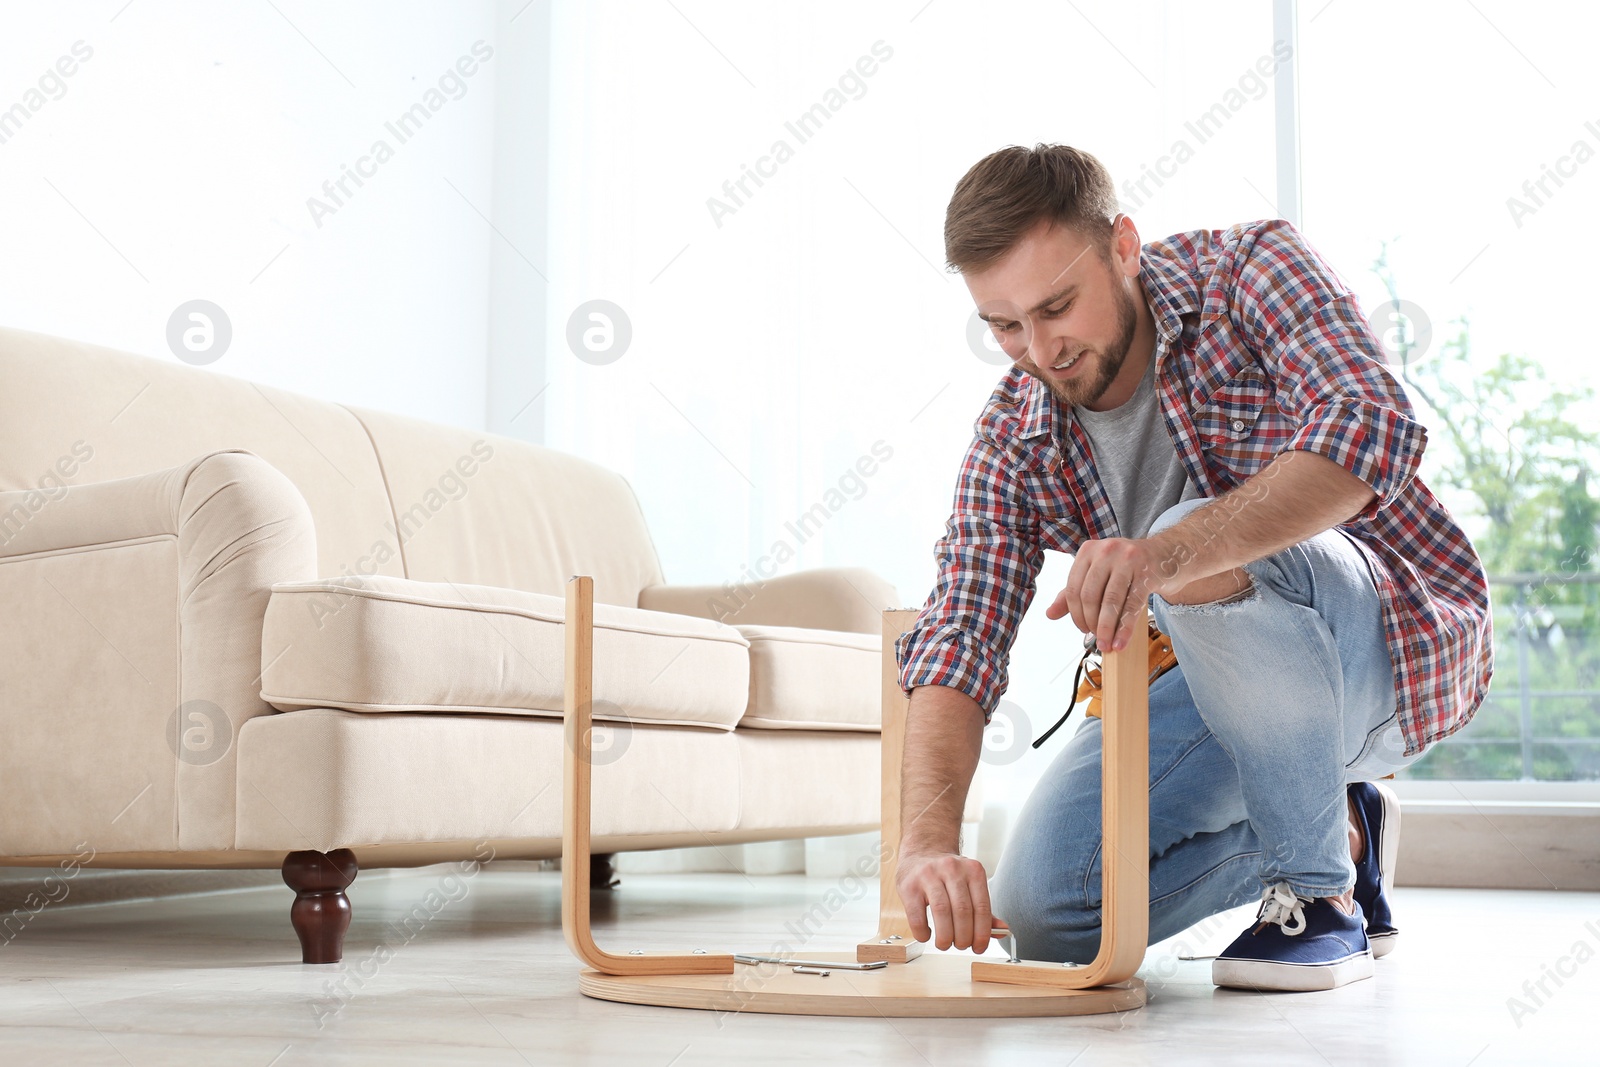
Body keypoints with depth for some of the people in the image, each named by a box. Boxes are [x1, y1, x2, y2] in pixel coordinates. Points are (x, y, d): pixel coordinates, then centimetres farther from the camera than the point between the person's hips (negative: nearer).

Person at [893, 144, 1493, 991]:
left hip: (1401, 639, -5)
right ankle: (1336, 824, 14)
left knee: (1210, 561, -36)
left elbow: (1371, 429, -36)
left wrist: (1171, 552, -52)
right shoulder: (1014, 436, -7)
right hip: (1234, 680, 6)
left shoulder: (1251, 270, -19)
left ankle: (1321, 889, -17)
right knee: (1041, 910, -5)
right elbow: (958, 637, -16)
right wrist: (928, 841, -34)